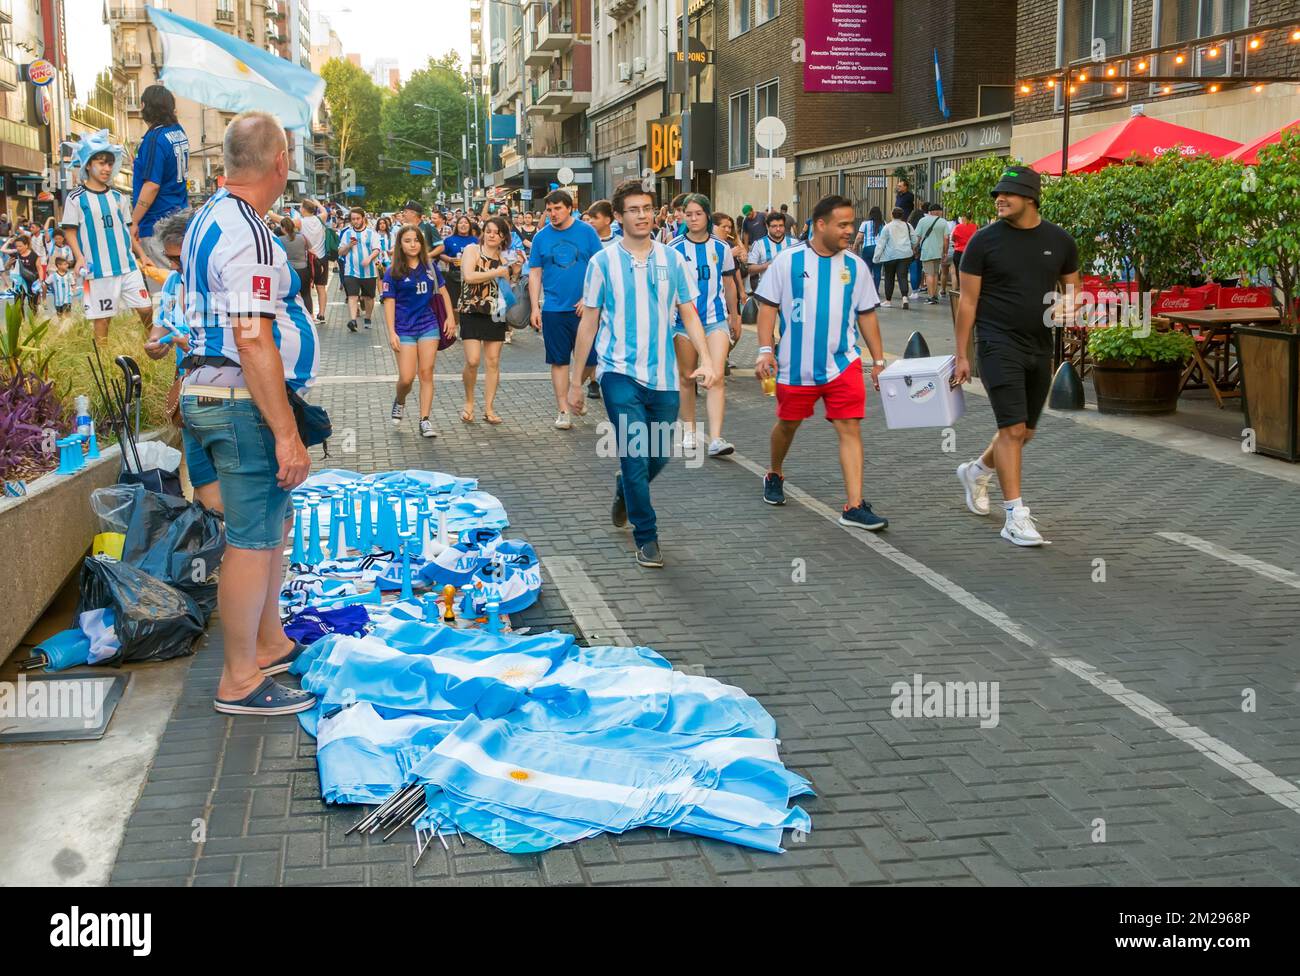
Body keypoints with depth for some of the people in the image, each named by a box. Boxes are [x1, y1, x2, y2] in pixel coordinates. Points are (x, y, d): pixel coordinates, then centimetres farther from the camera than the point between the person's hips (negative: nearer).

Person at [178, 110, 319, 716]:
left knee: (273, 524, 21)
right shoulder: (247, 233, -20)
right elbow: (254, 342, -25)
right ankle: (239, 681, 8)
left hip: (213, 394, 11)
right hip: (245, 403, -11)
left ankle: (270, 643, 35)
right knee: (252, 540, -2)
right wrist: (287, 433, -24)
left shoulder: (211, 217, 13)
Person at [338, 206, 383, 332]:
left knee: (368, 297, 11)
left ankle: (367, 319, 28)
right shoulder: (347, 234, 9)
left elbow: (377, 250, -5)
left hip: (368, 271, 0)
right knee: (352, 296, -14)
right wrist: (349, 246, -8)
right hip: (351, 271, 0)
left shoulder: (371, 233, 3)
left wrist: (369, 258, -23)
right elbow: (340, 252, 10)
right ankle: (353, 320, -24)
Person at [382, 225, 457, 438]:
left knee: (426, 373, -1)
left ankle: (425, 421, 3)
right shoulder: (394, 271, -4)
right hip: (404, 329, -2)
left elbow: (443, 291, 13)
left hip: (429, 325, 2)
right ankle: (399, 401, 28)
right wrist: (392, 333, -11)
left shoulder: (430, 266, 5)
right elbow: (389, 302, -5)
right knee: (407, 378, -6)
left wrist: (450, 317, 6)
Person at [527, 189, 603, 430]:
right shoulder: (541, 237, 5)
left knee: (590, 360, 3)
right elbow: (535, 274, 7)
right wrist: (535, 307, 1)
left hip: (583, 308, -1)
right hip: (553, 309, 1)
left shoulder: (586, 232, 0)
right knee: (559, 361, 3)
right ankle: (563, 411, 11)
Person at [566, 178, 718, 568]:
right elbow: (589, 323, 3)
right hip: (620, 373, -3)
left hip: (663, 376, 3)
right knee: (636, 455, -9)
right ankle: (647, 538, 3)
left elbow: (689, 315, 6)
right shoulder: (603, 262, -2)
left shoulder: (672, 260, 4)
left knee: (658, 456, 13)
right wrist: (575, 380, 4)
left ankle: (624, 490, 45)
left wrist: (706, 360, -9)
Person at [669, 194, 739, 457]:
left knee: (717, 377, -12)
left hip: (716, 318, 0)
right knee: (686, 377, 9)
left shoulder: (721, 248, 5)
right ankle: (688, 432, 25)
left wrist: (735, 316, 21)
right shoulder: (674, 249, -1)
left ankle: (715, 439, -16)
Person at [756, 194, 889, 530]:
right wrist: (765, 350, -11)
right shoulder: (789, 261, -4)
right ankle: (775, 475, 44)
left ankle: (855, 506, -9)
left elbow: (867, 315, 11)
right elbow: (768, 305, -2)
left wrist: (878, 360, 9)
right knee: (788, 423, 16)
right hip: (796, 365, -1)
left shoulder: (855, 266, 4)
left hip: (843, 364, 1)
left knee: (850, 428, -8)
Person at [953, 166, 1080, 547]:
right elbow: (968, 300, -2)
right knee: (1013, 429, -13)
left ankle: (976, 471, 41)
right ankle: (1015, 516, -9)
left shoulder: (1059, 241, 5)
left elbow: (1072, 286, 17)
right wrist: (961, 355, -5)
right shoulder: (984, 241, -5)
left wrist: (1069, 304, -9)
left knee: (1025, 432, 14)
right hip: (999, 345, -5)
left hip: (1039, 349, 5)